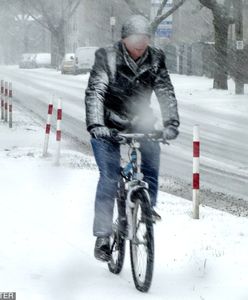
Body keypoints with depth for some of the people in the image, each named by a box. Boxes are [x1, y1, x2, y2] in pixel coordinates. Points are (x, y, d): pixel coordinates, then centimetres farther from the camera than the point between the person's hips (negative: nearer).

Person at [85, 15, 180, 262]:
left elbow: (166, 92, -12)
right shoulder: (107, 58, -16)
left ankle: (148, 204, -7)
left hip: (138, 121, 3)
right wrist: (95, 125, -37)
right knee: (110, 176, -13)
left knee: (152, 148, -26)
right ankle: (102, 237, -8)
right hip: (108, 125, -3)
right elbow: (94, 93, -23)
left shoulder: (155, 59, -7)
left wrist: (171, 122, -27)